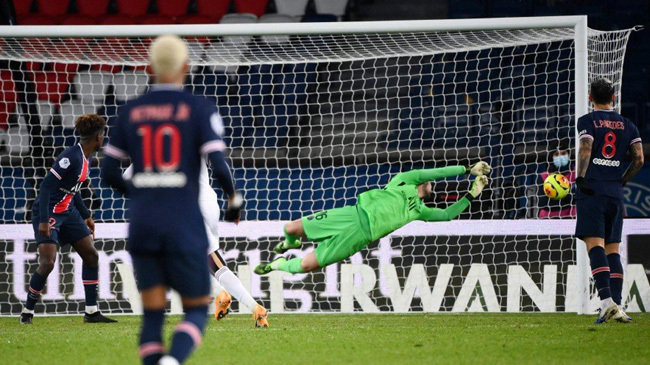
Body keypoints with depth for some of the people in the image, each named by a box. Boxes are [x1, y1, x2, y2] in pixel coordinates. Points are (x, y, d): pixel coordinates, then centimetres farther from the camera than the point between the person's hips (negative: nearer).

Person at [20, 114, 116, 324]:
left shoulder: (84, 157, 7)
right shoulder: (72, 157, -22)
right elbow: (47, 185, -25)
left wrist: (86, 216, 22)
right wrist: (43, 220, -29)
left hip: (68, 211, 10)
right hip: (49, 213, -10)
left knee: (91, 255, 5)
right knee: (47, 263, -16)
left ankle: (91, 311, 11)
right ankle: (27, 311, 1)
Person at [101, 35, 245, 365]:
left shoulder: (129, 112, 7)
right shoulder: (199, 109, -3)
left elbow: (108, 172, 8)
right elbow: (218, 165, -13)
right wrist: (234, 199, 6)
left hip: (142, 226, 3)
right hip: (184, 226, -3)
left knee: (153, 316, 9)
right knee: (197, 310, 8)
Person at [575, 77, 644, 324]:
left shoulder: (587, 121, 1)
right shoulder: (627, 125, 13)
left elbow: (585, 149, -15)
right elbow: (639, 159, 5)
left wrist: (580, 179, -8)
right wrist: (622, 181, 16)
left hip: (592, 191, -4)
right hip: (615, 193, 4)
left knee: (595, 246, -12)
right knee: (612, 250, 8)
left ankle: (606, 301, -27)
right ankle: (617, 305, 0)